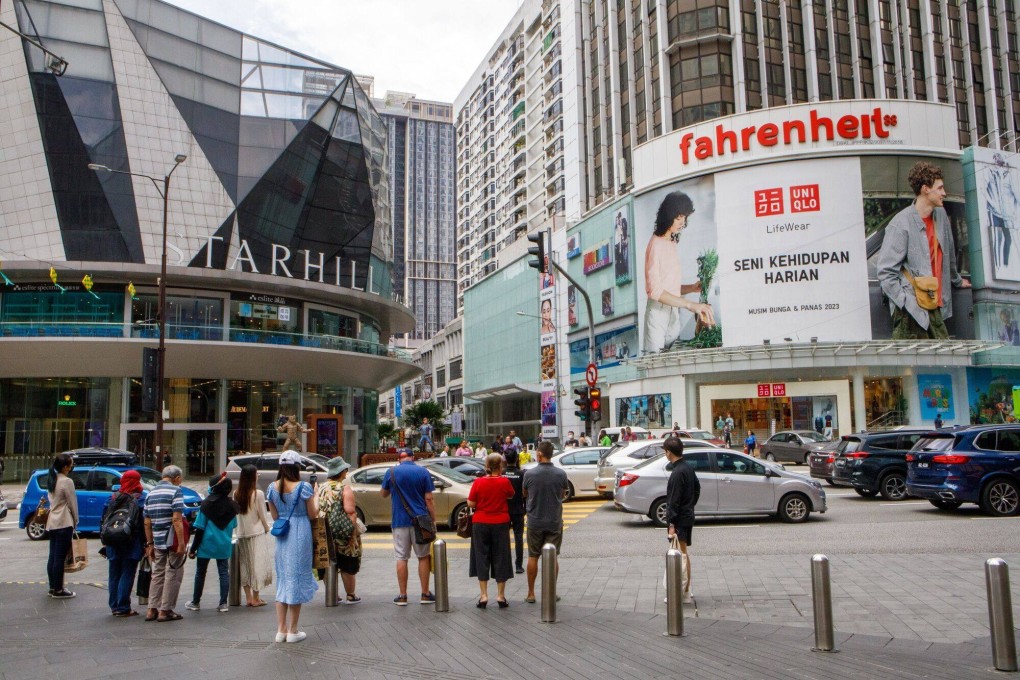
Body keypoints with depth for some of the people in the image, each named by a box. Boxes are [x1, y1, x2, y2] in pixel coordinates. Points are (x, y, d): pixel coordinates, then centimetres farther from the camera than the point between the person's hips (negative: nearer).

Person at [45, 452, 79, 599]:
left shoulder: (52, 480, 11)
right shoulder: (67, 482, -14)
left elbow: (52, 500, 15)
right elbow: (72, 504, -11)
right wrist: (75, 521, 2)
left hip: (52, 522, 9)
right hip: (64, 523, -9)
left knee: (53, 556, 13)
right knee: (60, 557, -4)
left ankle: (53, 587, 19)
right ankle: (58, 590, 0)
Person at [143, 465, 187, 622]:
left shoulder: (151, 494, 12)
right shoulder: (175, 491, -9)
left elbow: (147, 523, 11)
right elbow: (176, 519, -18)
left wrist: (149, 544, 16)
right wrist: (181, 543, -18)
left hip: (158, 541, 6)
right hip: (173, 539, -6)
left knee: (158, 574, 16)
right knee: (173, 574, 3)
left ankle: (152, 609, 16)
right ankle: (165, 610, 4)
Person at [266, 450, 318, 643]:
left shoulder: (273, 488, 0)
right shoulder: (304, 487, -13)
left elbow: (274, 516, 7)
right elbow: (312, 514, -5)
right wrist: (315, 497, 9)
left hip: (281, 537, 4)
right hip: (300, 535, -4)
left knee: (282, 580, 15)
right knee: (297, 579, 5)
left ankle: (281, 629, 19)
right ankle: (293, 630, 11)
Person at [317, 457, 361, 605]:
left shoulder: (321, 488, 8)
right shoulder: (345, 488, -12)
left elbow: (316, 510, 9)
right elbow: (350, 511, -21)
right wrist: (353, 530, -16)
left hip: (325, 535, 6)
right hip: (343, 535, -6)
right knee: (348, 566, 6)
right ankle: (351, 595, 13)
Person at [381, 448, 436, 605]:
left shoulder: (391, 472, 0)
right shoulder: (423, 472, -1)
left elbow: (384, 494, 13)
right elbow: (429, 499, -4)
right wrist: (433, 520, 0)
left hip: (400, 521, 0)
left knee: (401, 558, 6)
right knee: (423, 557, 10)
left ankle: (402, 596, 8)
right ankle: (425, 594, 14)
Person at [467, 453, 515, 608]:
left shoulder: (478, 482, -8)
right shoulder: (504, 482, -9)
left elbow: (470, 504, -5)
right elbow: (511, 496, 9)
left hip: (480, 523, 0)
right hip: (500, 524, 0)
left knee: (481, 558, 9)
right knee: (500, 558, 9)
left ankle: (483, 596, 9)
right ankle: (501, 596, 12)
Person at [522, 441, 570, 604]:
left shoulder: (529, 474, -11)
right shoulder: (561, 474, -9)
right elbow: (563, 495, 5)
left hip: (535, 521, 0)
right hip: (555, 521, 0)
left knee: (533, 557, 10)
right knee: (553, 557, 9)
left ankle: (531, 593, 15)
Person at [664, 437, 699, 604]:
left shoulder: (678, 473, -21)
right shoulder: (688, 468, 8)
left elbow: (674, 501, -22)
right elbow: (697, 488, 21)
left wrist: (671, 524, -21)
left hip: (680, 519, -10)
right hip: (688, 516, 10)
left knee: (681, 554, -4)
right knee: (684, 554, 17)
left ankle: (684, 593, 1)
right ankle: (686, 592, 25)